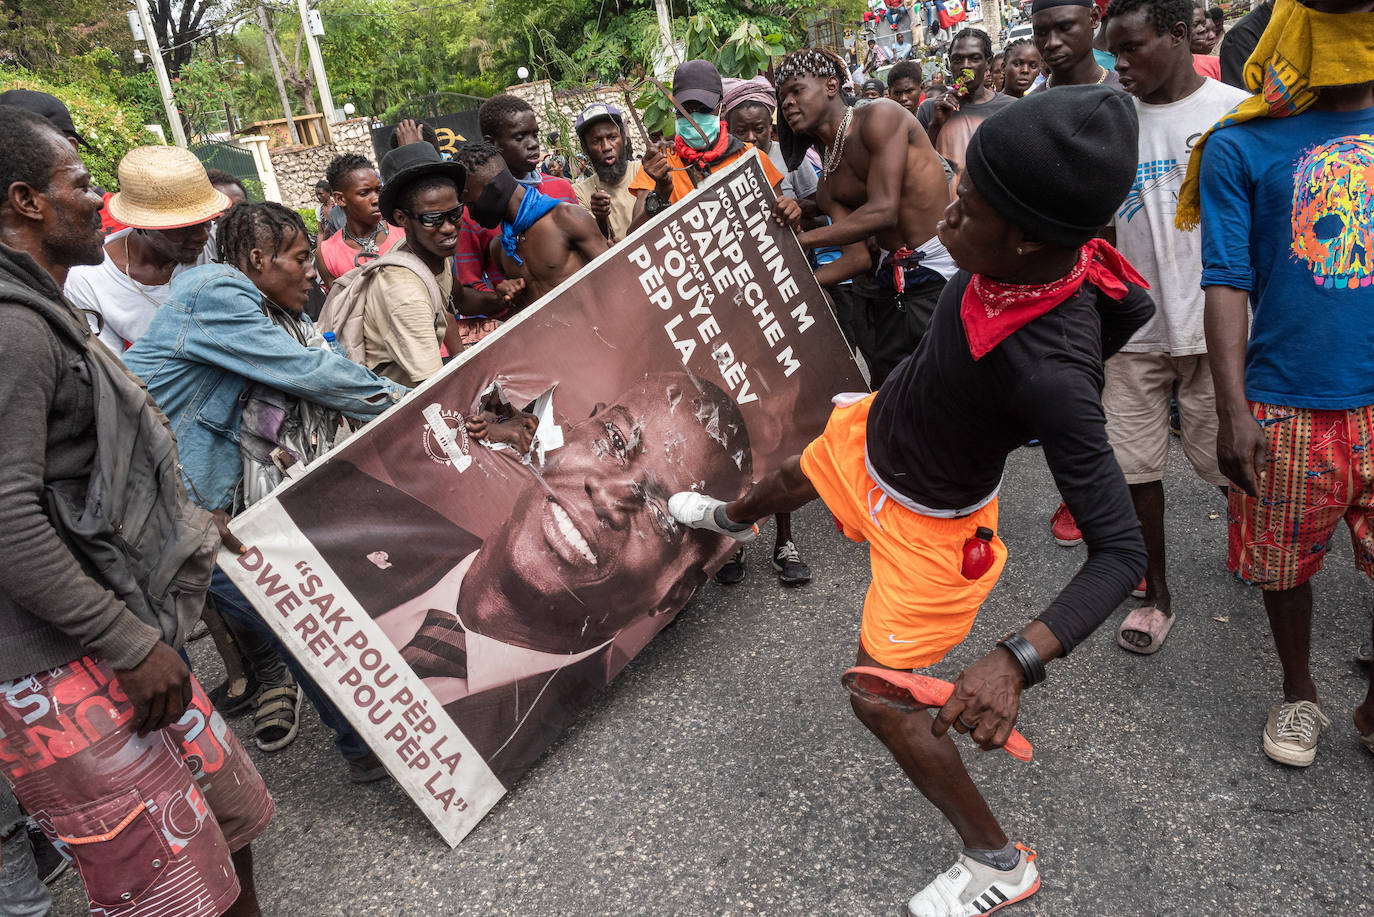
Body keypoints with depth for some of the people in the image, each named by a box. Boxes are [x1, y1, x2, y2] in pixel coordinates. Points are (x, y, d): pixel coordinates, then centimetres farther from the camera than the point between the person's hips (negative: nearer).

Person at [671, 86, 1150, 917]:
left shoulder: (1053, 374, -43)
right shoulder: (1040, 255, -24)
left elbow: (1121, 552, -38)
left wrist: (1019, 659, -50)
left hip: (928, 521, -7)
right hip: (869, 437, 8)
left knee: (880, 700, 3)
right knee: (792, 476, 34)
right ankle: (731, 521, 75)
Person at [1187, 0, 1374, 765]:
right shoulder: (1242, 147, -4)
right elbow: (1228, 284, -8)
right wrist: (1233, 408, -14)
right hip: (1291, 405, -3)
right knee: (1287, 566, 12)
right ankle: (1300, 695, 38)